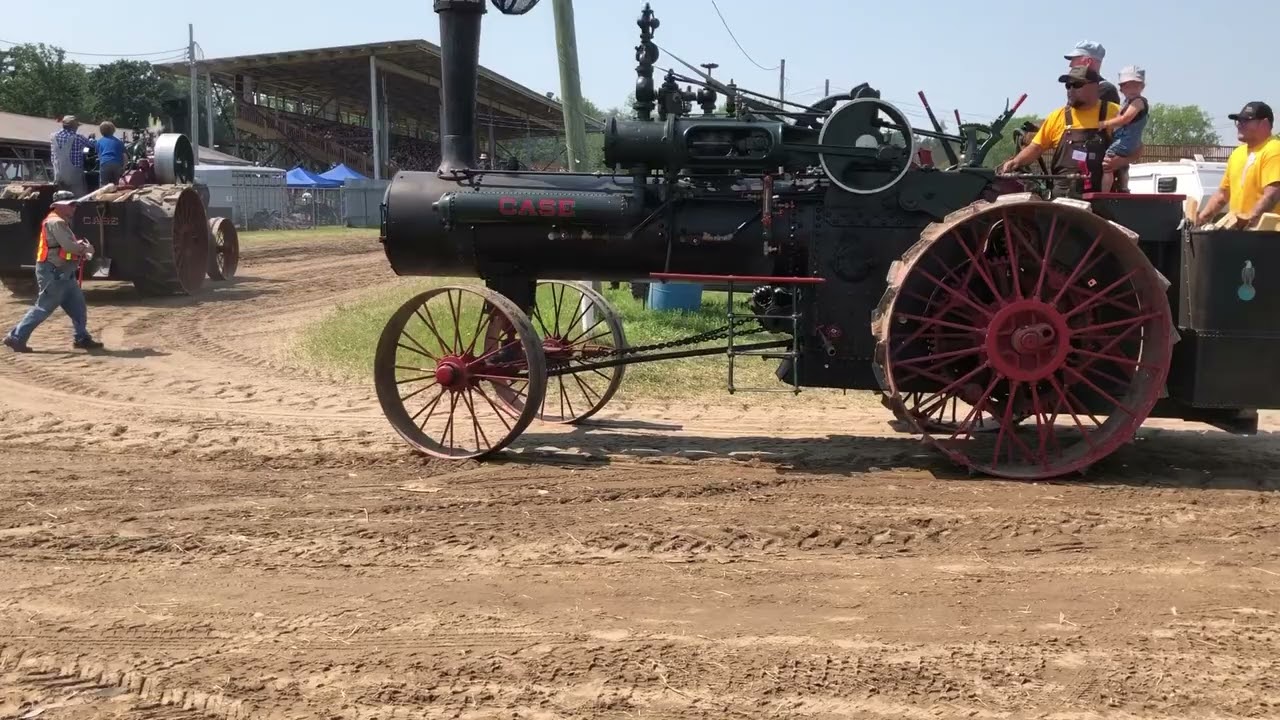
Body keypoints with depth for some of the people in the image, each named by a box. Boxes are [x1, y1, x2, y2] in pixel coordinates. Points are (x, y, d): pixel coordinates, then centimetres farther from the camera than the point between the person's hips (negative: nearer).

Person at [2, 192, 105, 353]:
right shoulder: (56, 222, -15)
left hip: (63, 273, 10)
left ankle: (81, 338, 16)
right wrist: (86, 248, -7)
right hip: (53, 273, -10)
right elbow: (69, 246, -24)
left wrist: (81, 248, -2)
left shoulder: (62, 222, 18)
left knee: (77, 306, 10)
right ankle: (16, 338, 1)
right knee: (43, 308, -5)